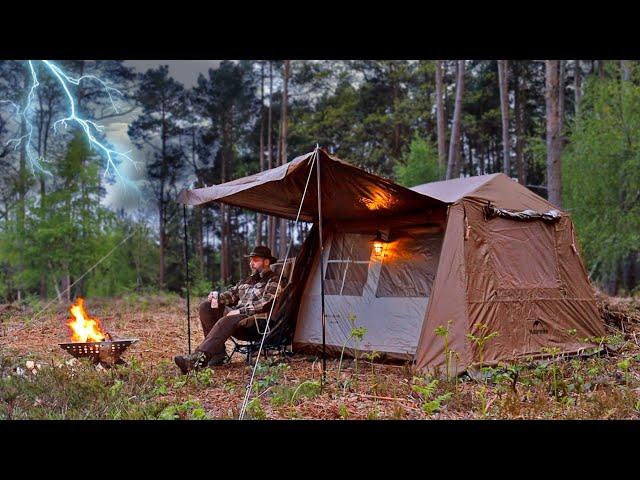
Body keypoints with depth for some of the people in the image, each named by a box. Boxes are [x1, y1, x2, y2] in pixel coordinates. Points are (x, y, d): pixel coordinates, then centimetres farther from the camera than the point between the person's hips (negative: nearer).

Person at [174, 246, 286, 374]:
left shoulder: (274, 282, 0)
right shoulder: (248, 280, 27)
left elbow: (265, 304, -15)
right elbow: (232, 294, 23)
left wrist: (240, 312, -21)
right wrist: (217, 297, 1)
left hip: (257, 326, -9)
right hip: (237, 317, 9)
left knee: (227, 321, -37)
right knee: (206, 307, -6)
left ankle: (198, 359, -49)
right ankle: (218, 352, -14)